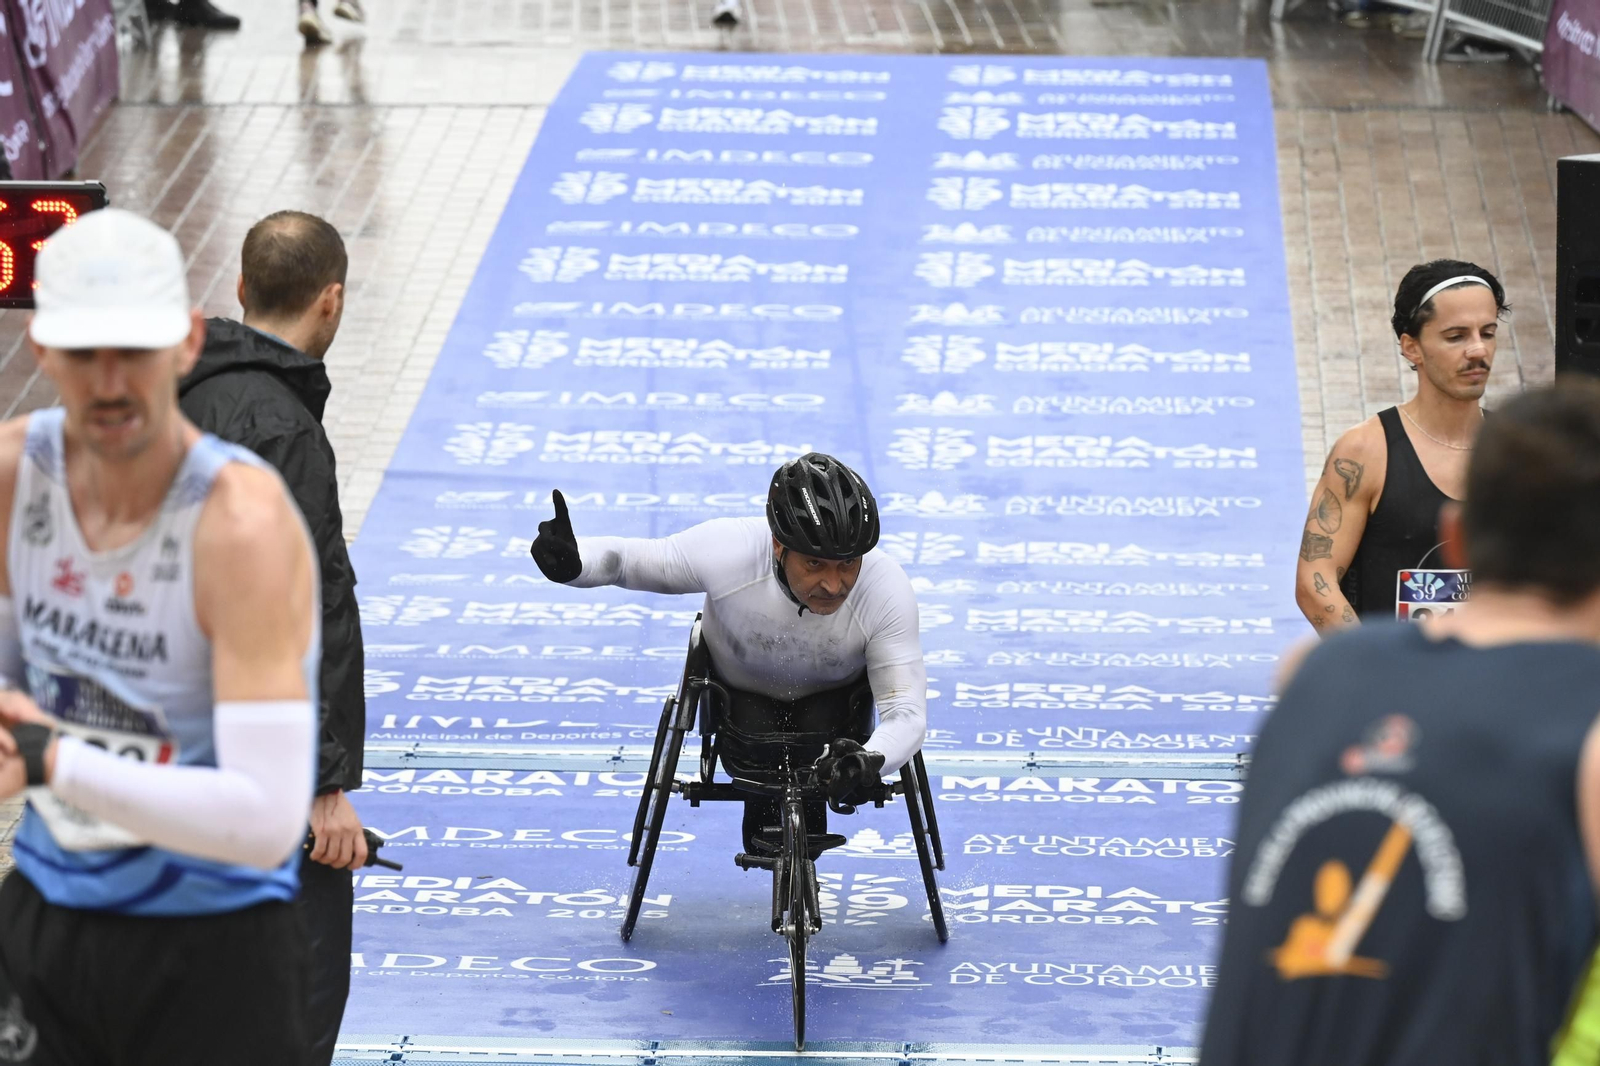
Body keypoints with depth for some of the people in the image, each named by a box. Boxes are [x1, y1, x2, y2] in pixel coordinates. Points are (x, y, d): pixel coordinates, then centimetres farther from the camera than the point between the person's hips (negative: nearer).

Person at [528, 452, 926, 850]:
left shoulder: (886, 588, -37)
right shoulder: (727, 550, -39)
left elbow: (907, 713, -36)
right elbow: (627, 559, -21)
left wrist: (872, 761, -59)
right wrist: (571, 562, -44)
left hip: (831, 709, 0)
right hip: (740, 697, 0)